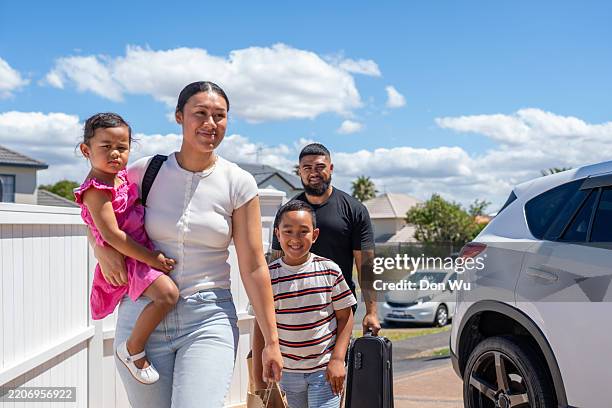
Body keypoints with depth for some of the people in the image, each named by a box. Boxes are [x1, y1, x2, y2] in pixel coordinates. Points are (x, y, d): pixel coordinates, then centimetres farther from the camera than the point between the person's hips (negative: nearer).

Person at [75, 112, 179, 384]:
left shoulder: (121, 177, 9)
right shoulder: (95, 189, -18)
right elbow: (112, 235, -24)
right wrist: (151, 259, -23)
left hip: (143, 252, 10)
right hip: (125, 259, -10)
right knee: (167, 293, -28)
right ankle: (133, 349, -11)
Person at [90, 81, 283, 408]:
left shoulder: (239, 184, -4)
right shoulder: (148, 171, -1)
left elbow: (253, 267, -3)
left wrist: (271, 341, -3)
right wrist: (102, 249, -3)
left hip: (209, 320, -1)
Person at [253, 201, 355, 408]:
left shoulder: (330, 270, -6)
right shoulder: (269, 276, -5)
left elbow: (345, 317, 1)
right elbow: (261, 327, -1)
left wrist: (338, 360, -7)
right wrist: (259, 378, -1)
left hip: (325, 370, -1)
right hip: (287, 372, 1)